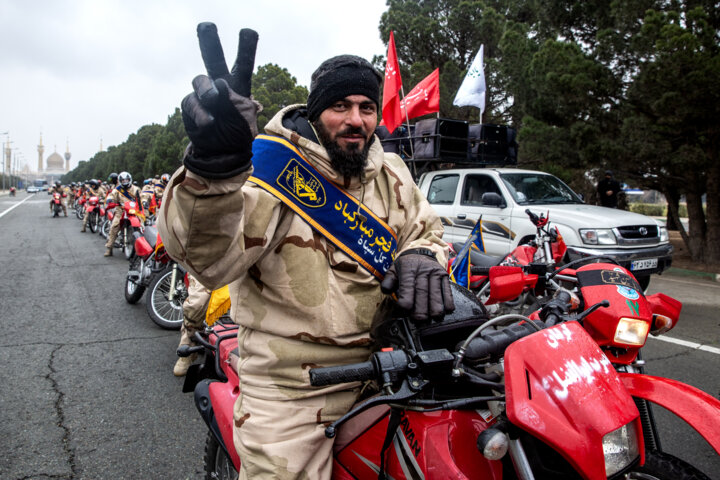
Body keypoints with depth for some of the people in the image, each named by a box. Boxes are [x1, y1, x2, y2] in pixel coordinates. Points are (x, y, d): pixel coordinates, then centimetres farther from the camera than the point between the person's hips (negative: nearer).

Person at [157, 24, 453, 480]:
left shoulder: (391, 172, 3)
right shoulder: (271, 162, -17)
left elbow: (426, 225, 17)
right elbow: (214, 257, -31)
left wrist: (421, 255, -8)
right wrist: (216, 169, -52)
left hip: (376, 367, 6)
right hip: (288, 386, -6)